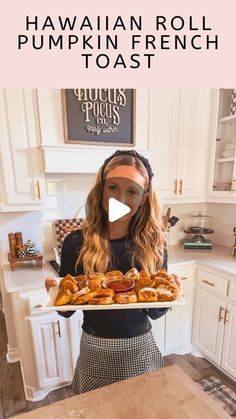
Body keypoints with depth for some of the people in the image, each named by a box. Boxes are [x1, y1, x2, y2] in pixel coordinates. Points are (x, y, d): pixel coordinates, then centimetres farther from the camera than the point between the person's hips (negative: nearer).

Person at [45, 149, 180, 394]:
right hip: (95, 351, 0)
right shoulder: (76, 243, -17)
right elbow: (66, 310, -7)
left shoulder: (153, 244, -14)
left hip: (140, 349, 1)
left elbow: (155, 312, -6)